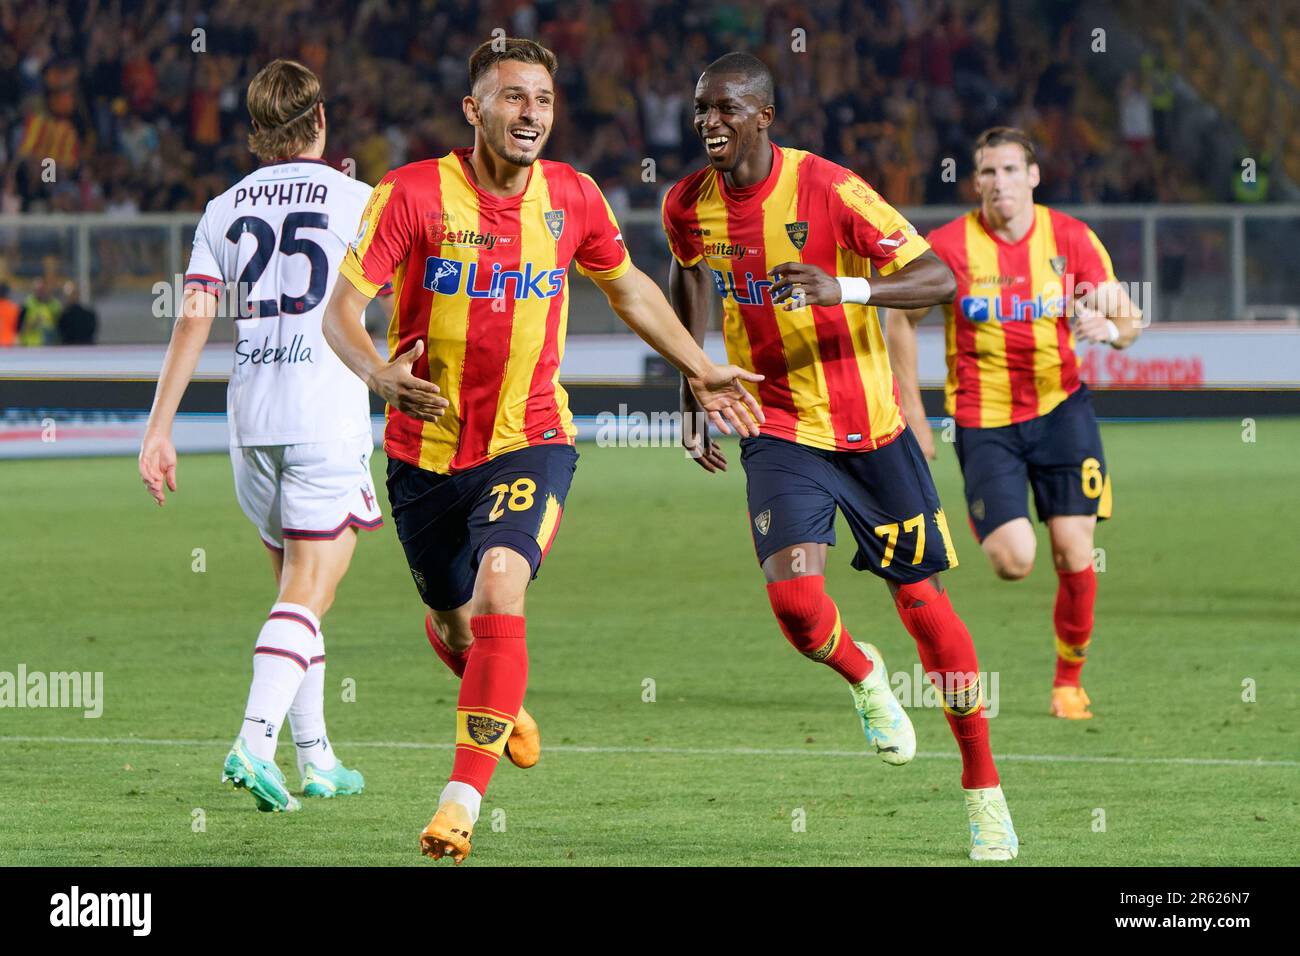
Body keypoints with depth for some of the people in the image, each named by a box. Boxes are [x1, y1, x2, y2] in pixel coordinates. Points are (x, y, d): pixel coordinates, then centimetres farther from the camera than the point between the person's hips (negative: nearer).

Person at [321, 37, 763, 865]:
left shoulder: (573, 199, -2)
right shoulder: (413, 196, -12)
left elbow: (628, 288, 18)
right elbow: (342, 310, -14)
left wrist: (703, 372, 18)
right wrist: (382, 375, -34)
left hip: (531, 440, 0)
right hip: (428, 448, 0)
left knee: (500, 587, -25)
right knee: (453, 624, 16)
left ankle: (465, 797, -26)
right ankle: (500, 704, 53)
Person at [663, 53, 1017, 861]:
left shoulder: (828, 189, -17)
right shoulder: (689, 207, -4)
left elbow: (940, 280, -21)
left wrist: (844, 288, -37)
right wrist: (693, 398, 17)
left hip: (870, 426, -2)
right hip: (780, 430, 2)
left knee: (922, 600, 3)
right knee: (794, 594, -20)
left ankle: (984, 788, 18)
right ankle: (864, 679, 16)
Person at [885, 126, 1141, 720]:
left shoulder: (1072, 239, -4)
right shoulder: (949, 246, -9)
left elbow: (1128, 320, 1)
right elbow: (900, 318, 4)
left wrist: (1109, 327, -24)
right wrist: (913, 414, 1)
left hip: (1058, 406, 2)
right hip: (983, 420, -2)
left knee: (1074, 554, -6)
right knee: (1014, 560, -16)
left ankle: (1069, 680, 14)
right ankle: (982, 523, 22)